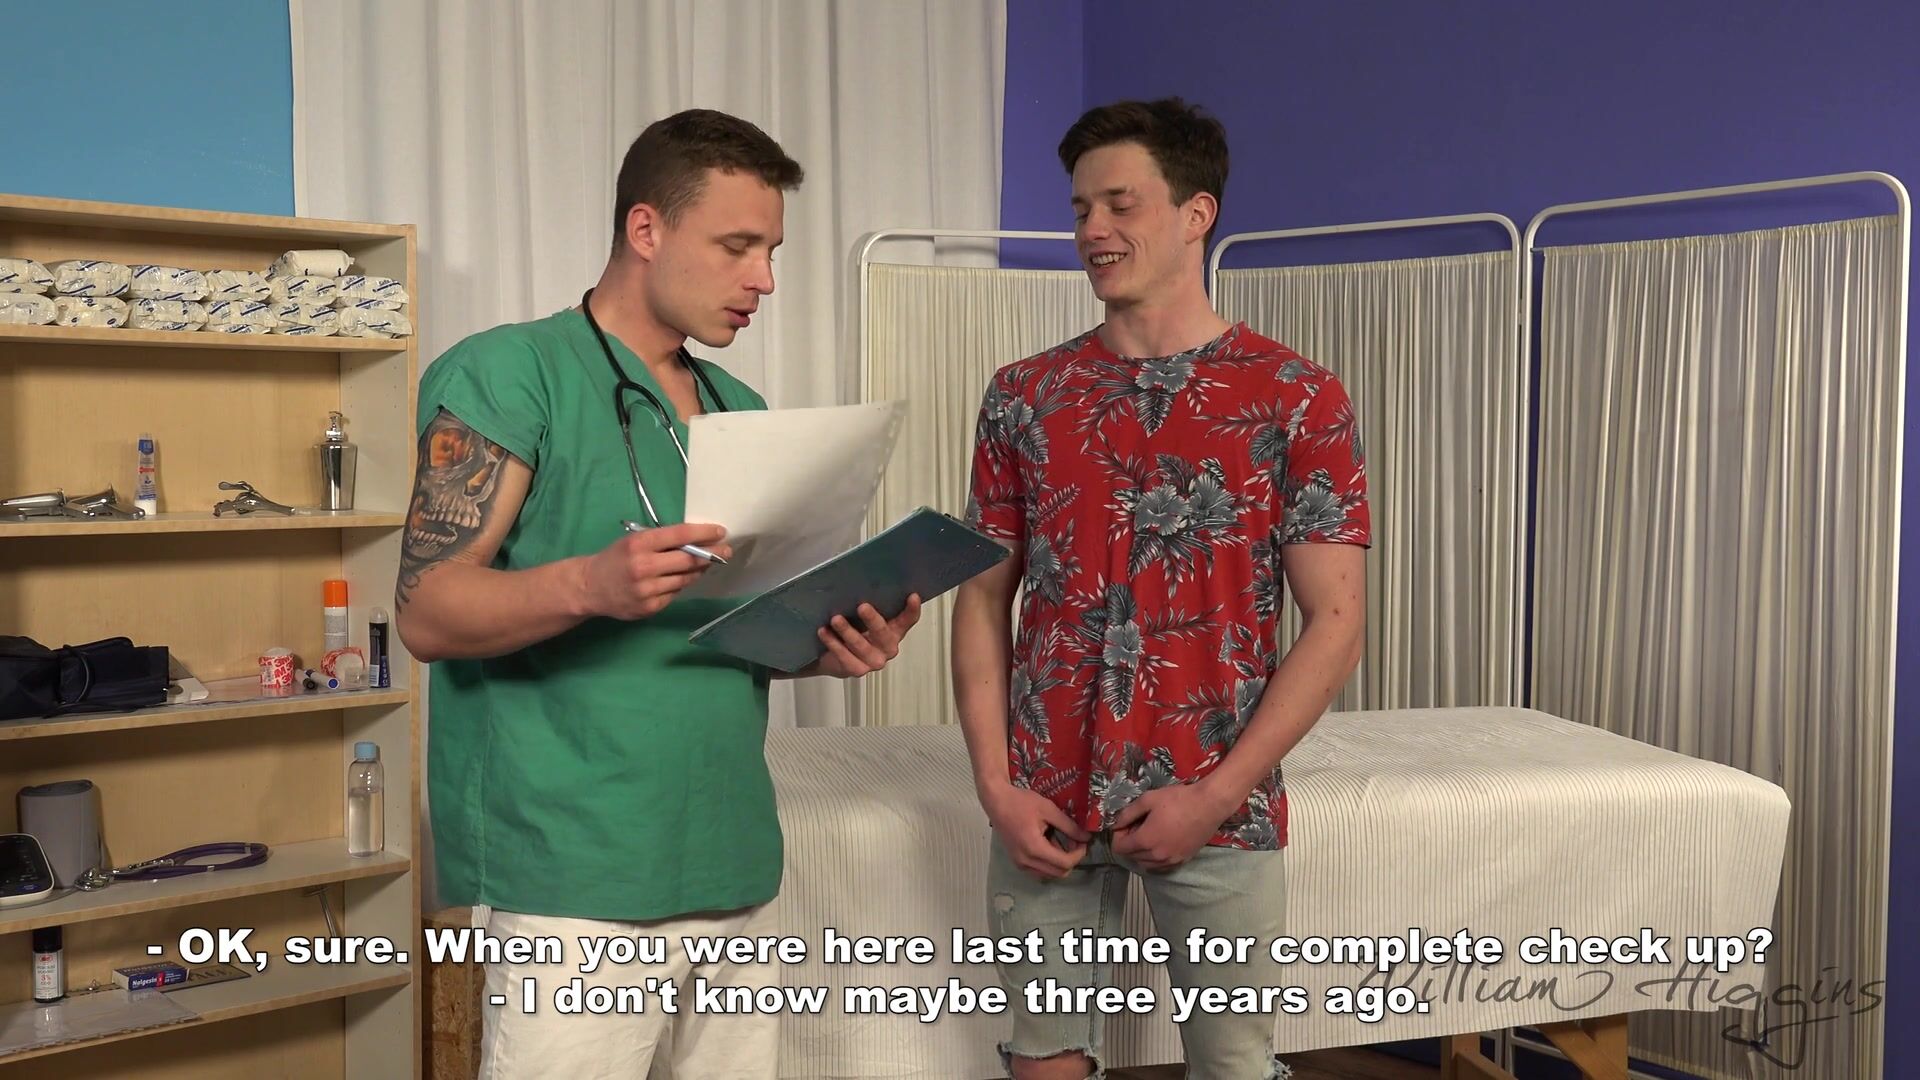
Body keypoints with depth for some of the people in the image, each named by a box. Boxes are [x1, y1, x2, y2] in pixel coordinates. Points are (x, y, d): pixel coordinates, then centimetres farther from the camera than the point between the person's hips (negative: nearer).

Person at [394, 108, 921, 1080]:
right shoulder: (506, 374, -5)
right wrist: (588, 585, -29)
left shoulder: (739, 408, 16)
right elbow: (427, 612, -11)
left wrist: (828, 644, -2)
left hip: (731, 866, 7)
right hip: (578, 880, -6)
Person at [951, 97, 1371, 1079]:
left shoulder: (1298, 400, -4)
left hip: (1219, 806, -2)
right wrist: (996, 785, -4)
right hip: (1046, 805, 2)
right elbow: (983, 600, 6)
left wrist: (1217, 793, -12)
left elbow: (1334, 625, -6)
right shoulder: (1023, 397, 5)